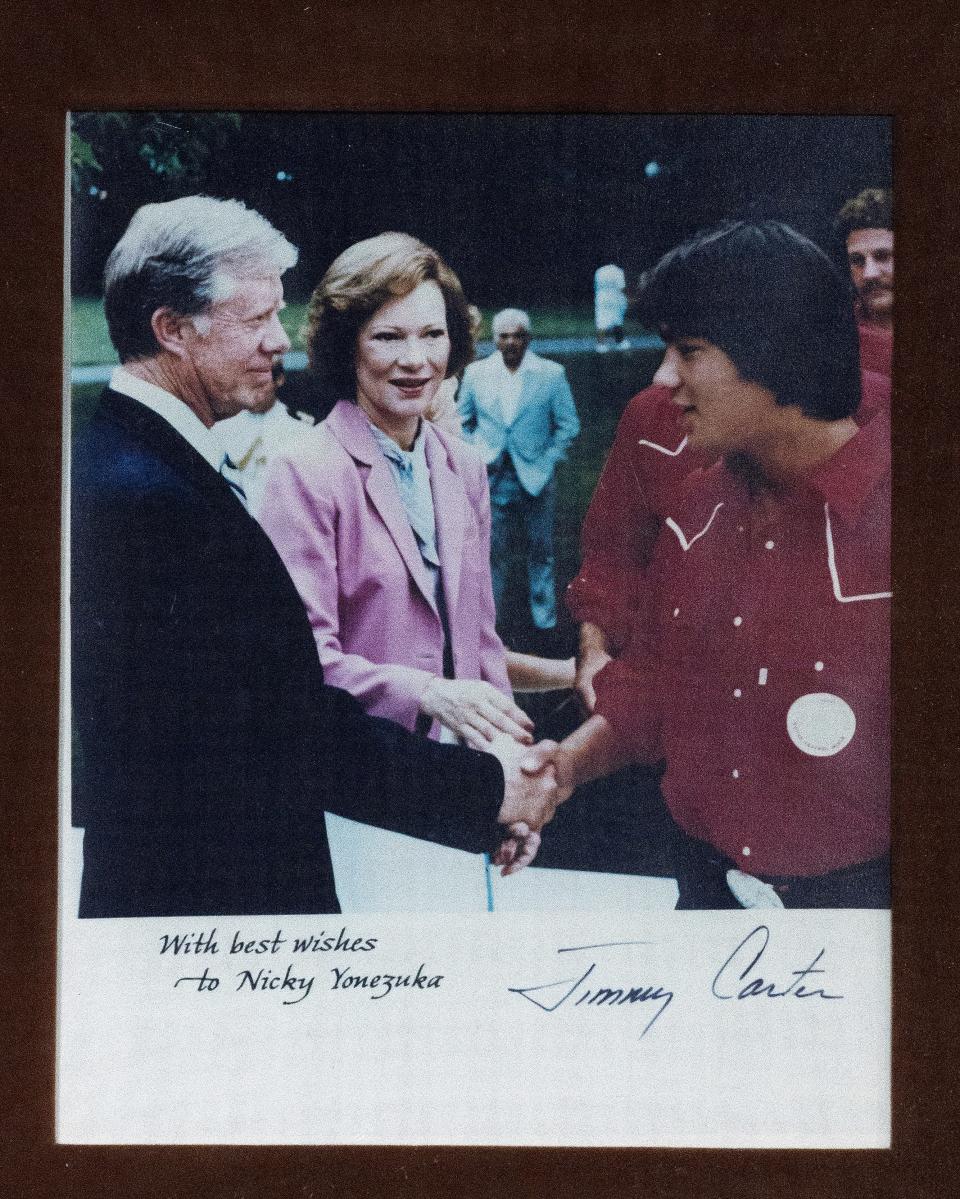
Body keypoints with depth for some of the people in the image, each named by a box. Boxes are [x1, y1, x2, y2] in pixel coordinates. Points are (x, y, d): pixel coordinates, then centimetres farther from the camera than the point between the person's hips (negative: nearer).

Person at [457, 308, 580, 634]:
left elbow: (568, 424, 2)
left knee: (541, 551, 9)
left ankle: (545, 620, 20)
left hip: (536, 479, 0)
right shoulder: (475, 373, 3)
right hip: (492, 479, 1)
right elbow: (462, 421, 12)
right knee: (492, 551, 2)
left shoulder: (551, 374, -2)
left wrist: (548, 461, -6)